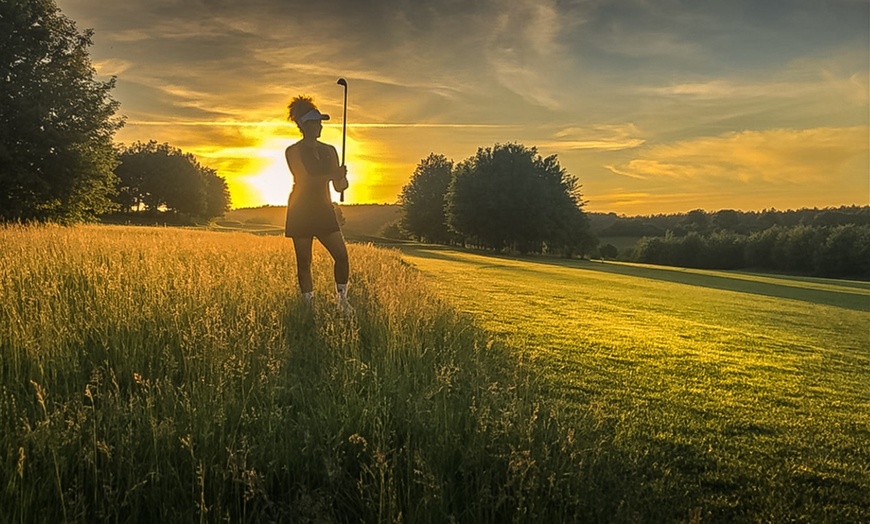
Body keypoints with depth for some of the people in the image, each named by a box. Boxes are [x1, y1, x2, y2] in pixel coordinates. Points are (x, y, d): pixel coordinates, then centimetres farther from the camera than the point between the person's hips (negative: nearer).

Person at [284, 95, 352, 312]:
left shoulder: (329, 151, 9)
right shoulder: (293, 152, -4)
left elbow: (339, 186, 8)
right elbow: (304, 179, -16)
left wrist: (342, 179, -16)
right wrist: (332, 175, -25)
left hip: (324, 210, 4)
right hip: (301, 211, -4)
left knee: (341, 254, -8)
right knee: (304, 262, 0)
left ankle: (342, 299, 6)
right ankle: (309, 304, 10)